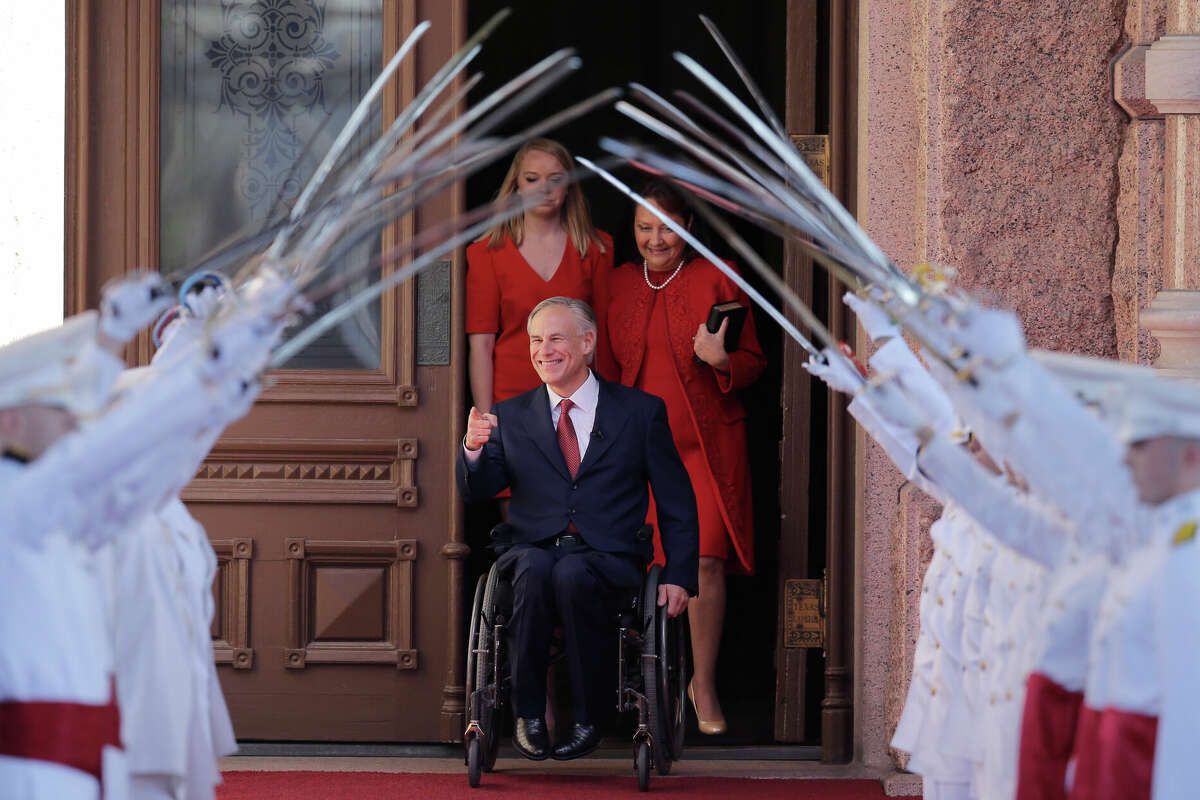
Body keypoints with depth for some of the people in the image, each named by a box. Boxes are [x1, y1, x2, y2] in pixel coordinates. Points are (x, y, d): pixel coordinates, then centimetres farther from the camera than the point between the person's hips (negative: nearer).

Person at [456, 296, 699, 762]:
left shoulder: (641, 412, 9)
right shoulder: (510, 417, 14)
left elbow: (676, 501, 9)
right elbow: (476, 492, 6)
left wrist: (679, 576, -3)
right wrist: (474, 449, -16)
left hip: (606, 559, -2)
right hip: (533, 551, 2)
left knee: (572, 574, -36)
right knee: (534, 569, -35)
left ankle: (588, 718, -22)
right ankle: (527, 713, -24)